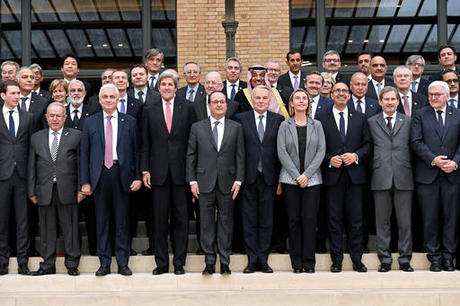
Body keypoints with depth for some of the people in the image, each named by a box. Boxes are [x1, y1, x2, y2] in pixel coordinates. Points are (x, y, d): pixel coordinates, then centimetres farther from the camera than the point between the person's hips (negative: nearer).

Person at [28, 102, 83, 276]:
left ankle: (72, 264, 11)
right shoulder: (36, 138, 13)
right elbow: (31, 166, 11)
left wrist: (81, 189, -4)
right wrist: (32, 191, 5)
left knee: (70, 228, 1)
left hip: (67, 190, -2)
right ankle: (48, 265, 15)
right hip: (44, 190, 2)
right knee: (47, 229, 6)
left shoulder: (75, 136, 6)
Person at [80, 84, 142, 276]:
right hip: (99, 175, 1)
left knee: (122, 221, 3)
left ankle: (123, 263, 11)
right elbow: (84, 153, 6)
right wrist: (85, 181, 0)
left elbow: (136, 151, 6)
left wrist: (138, 177, -2)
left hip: (121, 174, -1)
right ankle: (104, 263, 12)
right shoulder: (90, 122, 8)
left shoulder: (129, 122, 7)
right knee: (102, 221, 5)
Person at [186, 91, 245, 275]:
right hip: (205, 182, 0)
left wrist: (238, 180, -3)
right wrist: (192, 180, -1)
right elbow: (191, 155, 6)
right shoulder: (197, 127, 6)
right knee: (206, 224, 3)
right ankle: (209, 262, 10)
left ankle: (225, 262, 11)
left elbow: (240, 156, 5)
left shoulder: (236, 128, 7)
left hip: (227, 183, 0)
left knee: (226, 223, 4)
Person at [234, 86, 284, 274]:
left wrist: (280, 177, 0)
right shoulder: (241, 119, 5)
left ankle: (263, 260, 12)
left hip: (269, 177, 1)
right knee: (249, 221, 3)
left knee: (266, 221, 5)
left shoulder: (278, 120, 7)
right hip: (248, 177, 0)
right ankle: (252, 260, 11)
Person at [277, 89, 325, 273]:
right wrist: (296, 175, -11)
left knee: (309, 219, -6)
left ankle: (309, 263, 1)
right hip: (290, 179, 0)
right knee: (294, 220, 0)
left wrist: (307, 174, -9)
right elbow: (282, 152, -1)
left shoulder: (316, 125, 8)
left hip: (312, 179, 0)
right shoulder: (285, 126, 6)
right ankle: (296, 263, 6)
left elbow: (321, 151, 1)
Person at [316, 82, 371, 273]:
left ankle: (357, 260, 9)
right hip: (333, 175, -1)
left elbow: (368, 144, 8)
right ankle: (336, 260, 9)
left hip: (355, 175, 1)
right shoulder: (322, 120, 7)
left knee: (356, 219, 1)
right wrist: (329, 159, -12)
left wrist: (356, 155, -9)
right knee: (334, 219, 2)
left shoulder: (360, 119, 12)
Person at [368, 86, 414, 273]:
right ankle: (385, 259, 12)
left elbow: (413, 146, 9)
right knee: (382, 221, 4)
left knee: (405, 221, 3)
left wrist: (409, 170, 1)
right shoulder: (371, 122, 9)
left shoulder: (407, 121, 11)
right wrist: (372, 170, 0)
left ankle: (405, 259, 12)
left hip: (403, 178, 0)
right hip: (381, 178, 0)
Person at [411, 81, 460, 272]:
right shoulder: (420, 116, 6)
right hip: (427, 175, -1)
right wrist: (433, 160, -15)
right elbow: (416, 142, -3)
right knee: (430, 218, 2)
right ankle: (434, 257, 11)